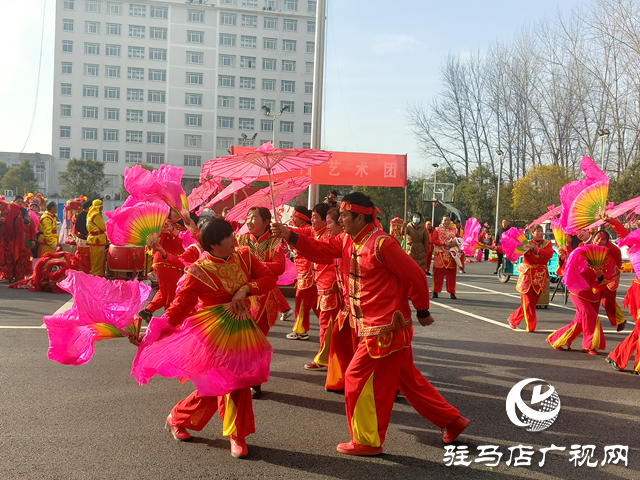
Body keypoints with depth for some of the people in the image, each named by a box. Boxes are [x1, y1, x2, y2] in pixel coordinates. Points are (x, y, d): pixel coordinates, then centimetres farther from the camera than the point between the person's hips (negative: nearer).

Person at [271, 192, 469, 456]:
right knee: (408, 380, 17)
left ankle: (366, 441, 15)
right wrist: (290, 235, -10)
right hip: (374, 326, 9)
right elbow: (320, 250, 4)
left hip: (386, 329, -9)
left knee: (358, 378, -1)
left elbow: (415, 276, -15)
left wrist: (422, 311, -5)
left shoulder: (382, 244, -20)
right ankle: (452, 420, 31)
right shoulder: (348, 240, 6)